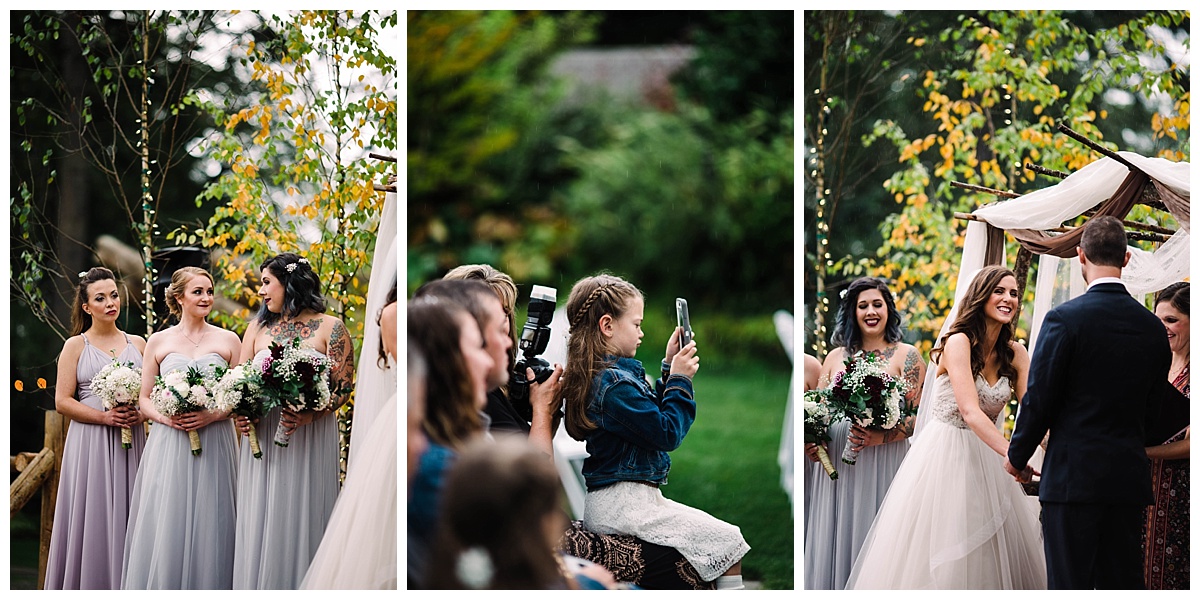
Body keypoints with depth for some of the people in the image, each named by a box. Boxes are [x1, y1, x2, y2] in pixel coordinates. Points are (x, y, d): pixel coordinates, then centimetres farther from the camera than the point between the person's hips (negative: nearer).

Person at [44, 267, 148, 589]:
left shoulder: (138, 343, 12)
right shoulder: (76, 346, 4)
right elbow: (62, 401, -2)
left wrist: (140, 414, -6)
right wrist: (105, 417, -14)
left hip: (131, 443, 2)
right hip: (90, 442, -2)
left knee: (127, 522, 1)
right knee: (92, 521, -4)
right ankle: (89, 584, 4)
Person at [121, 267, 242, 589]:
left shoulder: (228, 340, 7)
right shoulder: (158, 341, 8)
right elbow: (144, 399, 10)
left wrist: (213, 415, -11)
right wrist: (164, 417, -10)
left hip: (214, 443, 0)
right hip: (168, 445, 0)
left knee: (208, 530, -2)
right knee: (165, 529, -3)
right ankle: (161, 585, 5)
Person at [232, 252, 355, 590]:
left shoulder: (330, 328, 0)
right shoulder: (258, 327, 13)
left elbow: (344, 386, -6)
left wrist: (309, 415, -21)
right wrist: (240, 415, -7)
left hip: (310, 440, -3)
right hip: (261, 437, 4)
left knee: (301, 520, -2)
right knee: (260, 523, 2)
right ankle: (257, 586, 8)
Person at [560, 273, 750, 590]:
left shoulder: (599, 376, 12)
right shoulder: (616, 384, -20)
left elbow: (653, 413, 23)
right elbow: (667, 433, -17)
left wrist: (669, 369, 15)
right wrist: (680, 380, -7)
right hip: (623, 504, -11)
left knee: (712, 526, 20)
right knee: (729, 541, -10)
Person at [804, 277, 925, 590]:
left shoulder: (906, 356, 3)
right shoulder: (836, 357, 14)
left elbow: (918, 415, -5)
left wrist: (877, 437, -20)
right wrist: (808, 443, -4)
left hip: (882, 464, -4)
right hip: (834, 461, 4)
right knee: (835, 538, 3)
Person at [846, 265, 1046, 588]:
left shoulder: (1015, 353, 2)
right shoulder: (959, 342, -14)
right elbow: (970, 411, -24)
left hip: (984, 454, 5)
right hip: (945, 455, -5)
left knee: (992, 554, 7)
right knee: (936, 557, -1)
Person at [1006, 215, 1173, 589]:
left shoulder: (1064, 319, -11)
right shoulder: (1152, 327, 5)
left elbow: (1038, 401, -9)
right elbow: (1154, 406, 13)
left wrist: (1017, 458, 5)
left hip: (1073, 475, -5)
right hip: (1130, 478, 5)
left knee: (1070, 583, -2)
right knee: (1123, 582, 10)